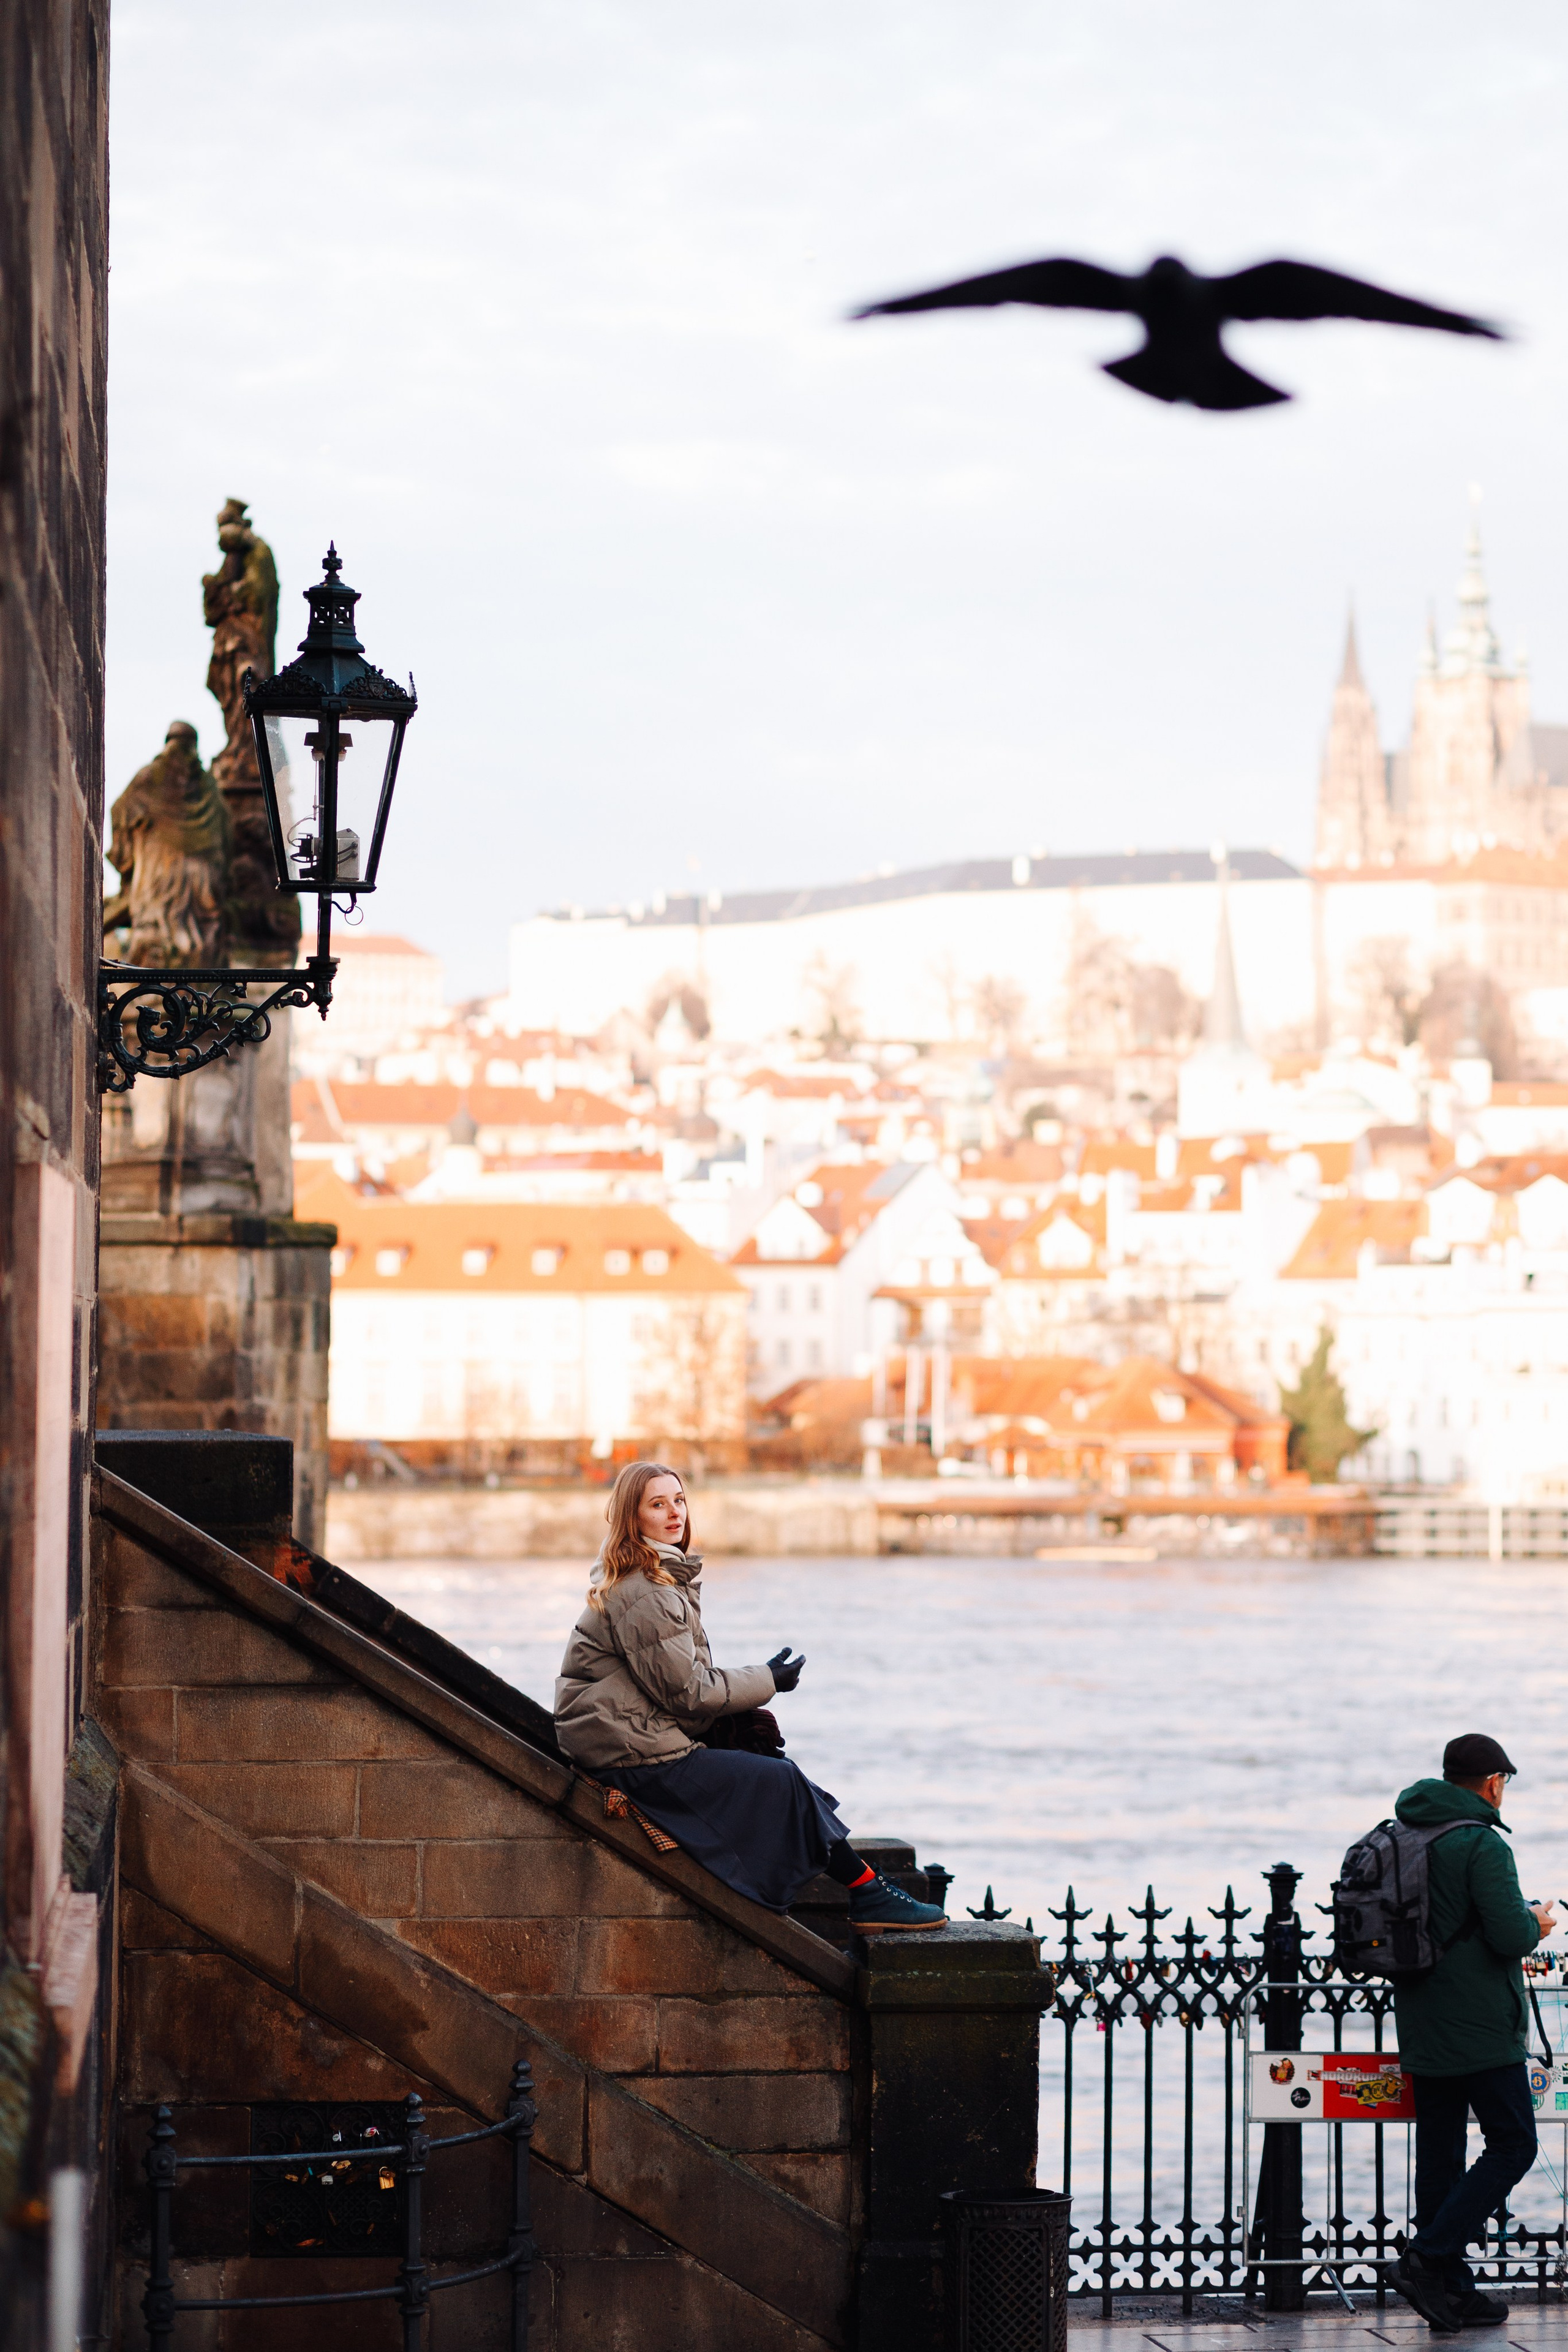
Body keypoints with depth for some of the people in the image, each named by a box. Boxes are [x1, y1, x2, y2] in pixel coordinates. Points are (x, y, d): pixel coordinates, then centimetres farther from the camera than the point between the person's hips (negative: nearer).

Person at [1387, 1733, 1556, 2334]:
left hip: (1423, 2029, 8)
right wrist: (1536, 1922, 2)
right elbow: (1511, 1936, -22)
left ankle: (1450, 2291, 11)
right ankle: (1428, 2261, -11)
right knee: (1512, 2144, -1)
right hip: (1480, 2028, -8)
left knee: (1440, 2151, 10)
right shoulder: (1481, 1844, -15)